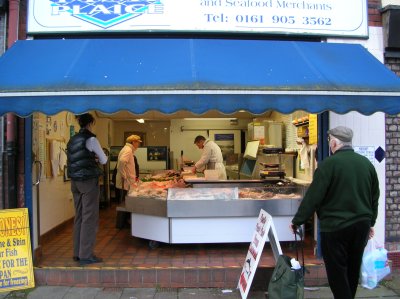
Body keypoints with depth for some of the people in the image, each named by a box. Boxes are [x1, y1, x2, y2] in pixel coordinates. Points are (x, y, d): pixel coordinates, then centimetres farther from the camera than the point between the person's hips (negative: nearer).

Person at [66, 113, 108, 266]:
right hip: (89, 180, -7)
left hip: (75, 181, 7)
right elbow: (104, 160, -2)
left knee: (79, 216, 13)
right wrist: (97, 157, 18)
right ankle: (86, 255, 1)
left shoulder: (72, 140, 11)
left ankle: (77, 253, 19)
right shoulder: (91, 139, -10)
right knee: (90, 218, -2)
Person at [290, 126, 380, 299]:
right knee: (353, 269, 19)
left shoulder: (329, 163, -14)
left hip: (336, 226, -7)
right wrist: (370, 222, 25)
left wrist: (297, 221, -7)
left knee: (337, 271, 4)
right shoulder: (366, 163, 6)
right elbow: (375, 196, 14)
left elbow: (313, 196, -16)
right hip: (361, 224, 7)